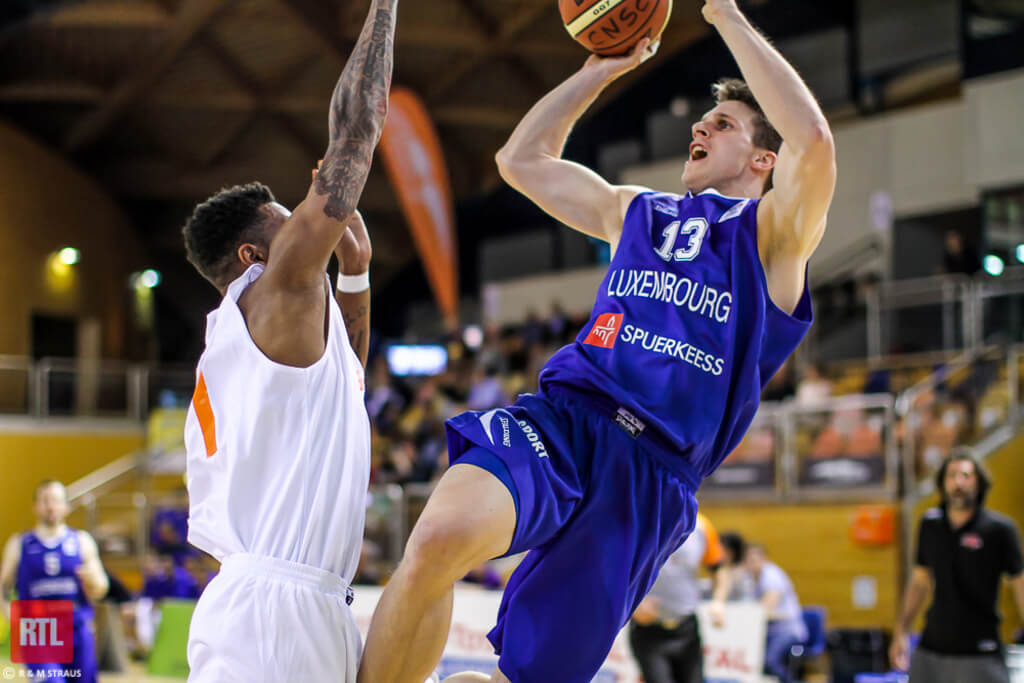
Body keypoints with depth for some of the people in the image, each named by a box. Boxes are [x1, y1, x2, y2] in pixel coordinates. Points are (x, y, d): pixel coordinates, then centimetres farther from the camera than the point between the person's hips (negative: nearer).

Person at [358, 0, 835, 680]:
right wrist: (602, 68, 30)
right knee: (441, 537, -32)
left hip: (652, 475, -2)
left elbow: (813, 140, -11)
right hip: (561, 419, 3)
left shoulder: (774, 234, 10)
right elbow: (522, 158, 34)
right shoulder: (633, 211, 27)